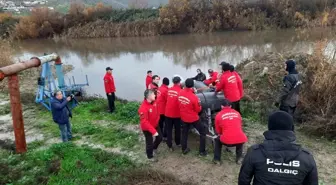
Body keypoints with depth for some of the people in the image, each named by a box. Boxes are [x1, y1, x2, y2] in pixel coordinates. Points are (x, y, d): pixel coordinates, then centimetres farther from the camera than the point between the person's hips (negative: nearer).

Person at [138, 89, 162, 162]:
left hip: (155, 125, 7)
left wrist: (157, 119, 4)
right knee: (149, 142, 12)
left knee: (160, 138, 22)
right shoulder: (143, 108, -35)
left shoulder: (154, 102, -11)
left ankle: (154, 148, 53)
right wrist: (153, 131, -31)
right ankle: (150, 157, 39)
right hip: (147, 128, -7)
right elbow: (144, 122, -32)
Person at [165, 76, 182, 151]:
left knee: (169, 129, 10)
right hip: (176, 113, -3)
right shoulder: (180, 91, -13)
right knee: (177, 129, 17)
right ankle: (178, 143, 32)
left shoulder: (169, 90, 0)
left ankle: (170, 145, 12)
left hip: (168, 113, 3)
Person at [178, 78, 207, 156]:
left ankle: (184, 149, 32)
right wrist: (199, 105, 4)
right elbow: (198, 109, -14)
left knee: (184, 133, 22)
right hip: (193, 118, -5)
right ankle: (202, 151, 14)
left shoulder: (180, 93, -9)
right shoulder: (194, 97, -26)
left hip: (183, 118, 5)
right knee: (202, 132, 12)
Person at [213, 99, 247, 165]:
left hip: (227, 141, -2)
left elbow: (218, 131, 18)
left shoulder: (219, 115, 8)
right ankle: (239, 158, 33)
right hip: (241, 140, 3)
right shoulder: (237, 113, 17)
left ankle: (217, 160, 26)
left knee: (217, 140, 30)